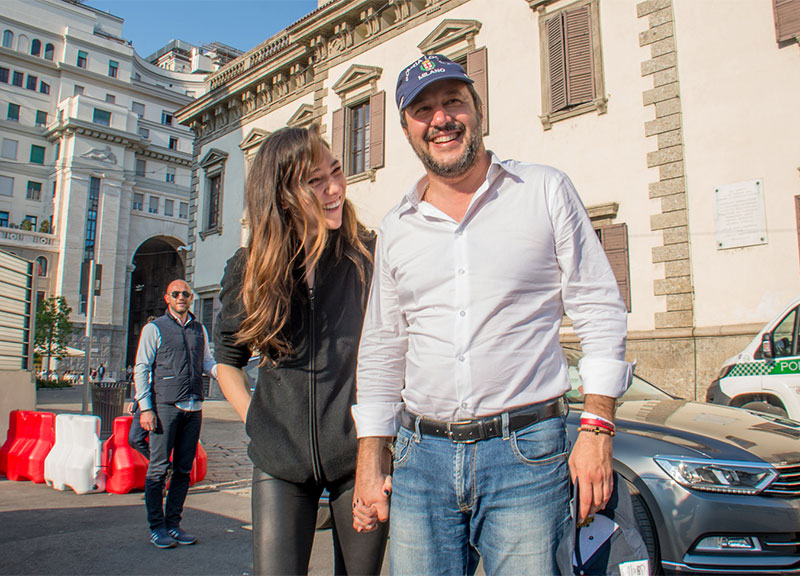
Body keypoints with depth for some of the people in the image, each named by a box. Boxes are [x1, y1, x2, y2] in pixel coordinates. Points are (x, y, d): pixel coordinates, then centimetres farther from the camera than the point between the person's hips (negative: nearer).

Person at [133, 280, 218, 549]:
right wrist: (145, 408, -9)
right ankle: (156, 527, 10)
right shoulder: (154, 328, 2)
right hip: (165, 406, -5)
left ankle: (173, 524, 19)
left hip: (194, 408, 5)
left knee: (184, 469, 9)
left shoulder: (199, 330, 15)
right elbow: (141, 368, -1)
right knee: (158, 468, -2)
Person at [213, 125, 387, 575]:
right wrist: (254, 421, 5)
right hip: (281, 460, 1)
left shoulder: (372, 257, -5)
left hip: (360, 454, -1)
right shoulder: (251, 268, 2)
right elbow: (227, 357, 16)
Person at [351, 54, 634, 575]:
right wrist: (370, 462, 9)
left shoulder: (546, 191, 2)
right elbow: (381, 350, 13)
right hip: (420, 456, 3)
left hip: (526, 453, -3)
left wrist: (597, 429, -8)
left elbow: (600, 311, 0)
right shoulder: (396, 228, 11)